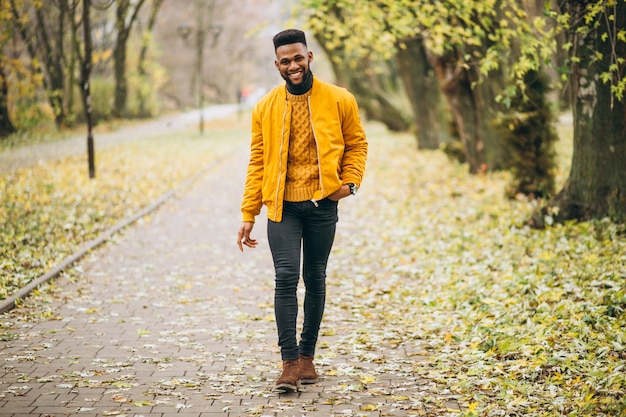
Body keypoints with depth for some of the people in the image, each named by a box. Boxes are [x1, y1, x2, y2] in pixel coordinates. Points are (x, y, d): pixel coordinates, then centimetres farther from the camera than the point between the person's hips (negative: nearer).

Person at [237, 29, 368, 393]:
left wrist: (350, 182, -6)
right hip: (283, 206, 0)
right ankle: (290, 362, -6)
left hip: (322, 205, 0)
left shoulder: (339, 100, 0)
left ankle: (307, 355, 23)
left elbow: (357, 143, 11)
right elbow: (258, 162, 6)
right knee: (286, 277, -11)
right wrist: (248, 215, 3)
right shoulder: (266, 108, 3)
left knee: (315, 280, 9)